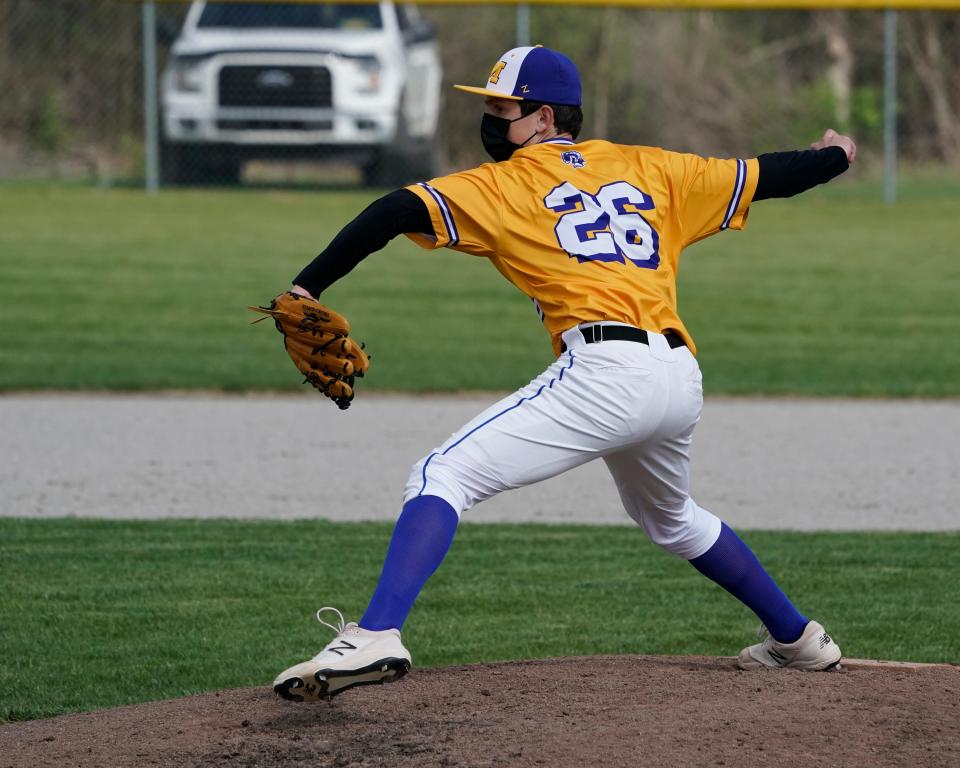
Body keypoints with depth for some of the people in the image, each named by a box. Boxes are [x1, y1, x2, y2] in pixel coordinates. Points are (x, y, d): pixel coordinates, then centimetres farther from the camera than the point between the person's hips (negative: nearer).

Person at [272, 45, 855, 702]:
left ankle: (376, 637, -31)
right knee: (671, 519, 36)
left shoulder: (504, 184, 9)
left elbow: (400, 212, -4)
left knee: (443, 477, -10)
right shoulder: (647, 168, 22)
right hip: (682, 381, 7)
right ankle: (798, 638, 45)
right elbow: (761, 177, 29)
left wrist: (307, 289, -8)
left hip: (605, 370, -7)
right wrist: (835, 156, 49)